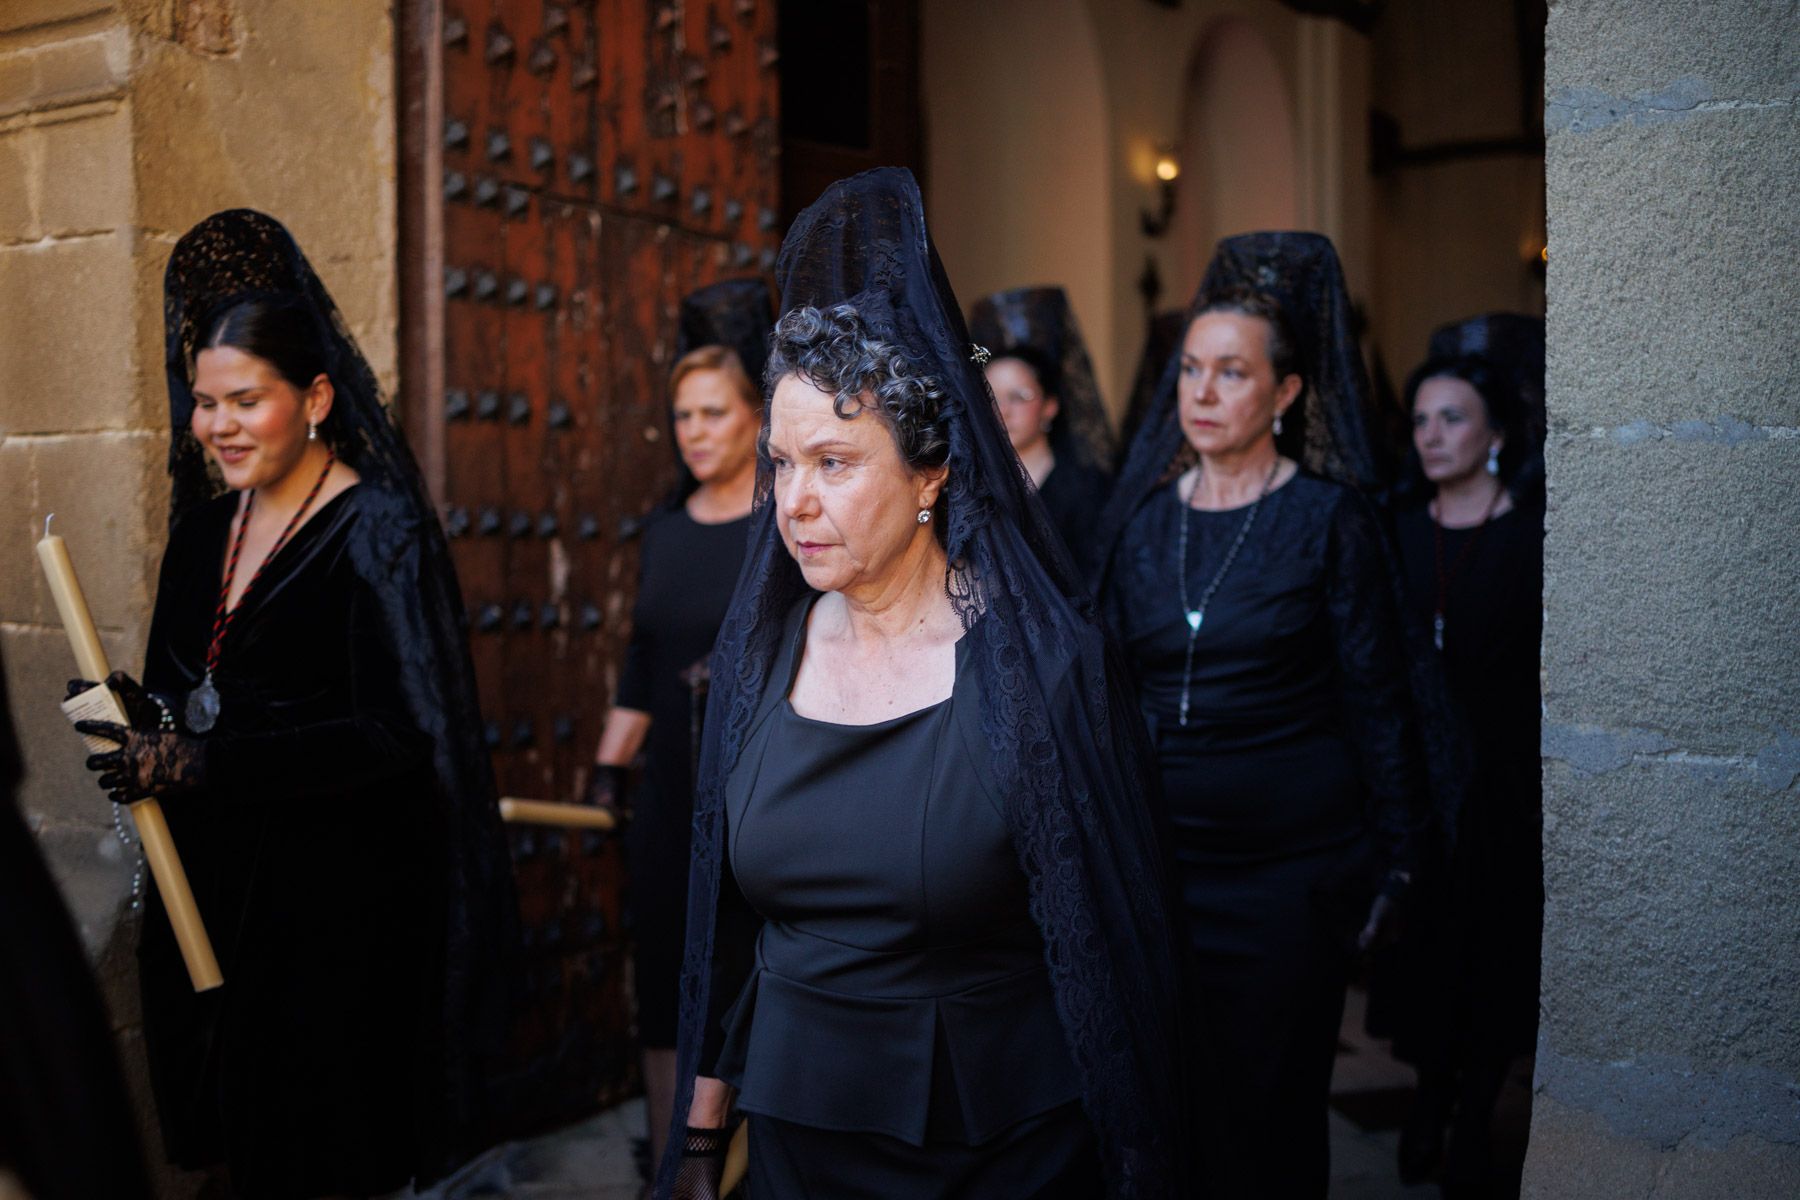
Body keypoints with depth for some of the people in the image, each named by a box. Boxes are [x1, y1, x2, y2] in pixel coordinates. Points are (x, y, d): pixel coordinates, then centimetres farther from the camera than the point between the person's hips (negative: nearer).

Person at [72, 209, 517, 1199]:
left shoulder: (375, 529, -13)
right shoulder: (210, 524, 9)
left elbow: (396, 737, -20)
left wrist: (200, 764, -24)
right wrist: (145, 713, -7)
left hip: (335, 895, -7)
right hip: (211, 886, 7)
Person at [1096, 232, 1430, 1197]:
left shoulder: (1330, 521, -6)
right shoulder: (1141, 513, 6)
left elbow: (1377, 704, -4)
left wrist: (1392, 865, -4)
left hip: (1289, 864, -3)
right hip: (1158, 858, 4)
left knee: (1268, 1113, 8)